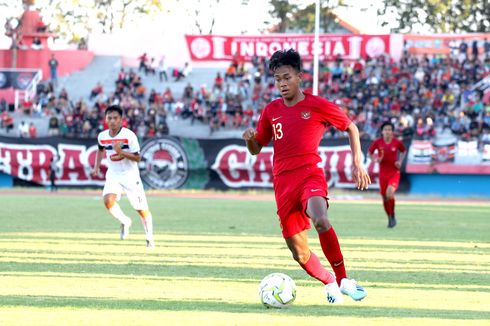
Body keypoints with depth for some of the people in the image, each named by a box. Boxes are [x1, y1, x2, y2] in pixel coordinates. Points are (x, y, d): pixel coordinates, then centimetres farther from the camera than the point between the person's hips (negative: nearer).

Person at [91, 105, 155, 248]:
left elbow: (137, 157, -17)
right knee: (108, 201, -24)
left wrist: (121, 152, -30)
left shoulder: (129, 135, -17)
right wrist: (96, 167, 13)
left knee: (141, 209, 0)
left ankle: (150, 238, 22)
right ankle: (125, 222, 5)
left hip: (130, 174, -3)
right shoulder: (102, 136, -2)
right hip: (113, 174, 3)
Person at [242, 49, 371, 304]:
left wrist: (357, 163, 4)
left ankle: (343, 279, -25)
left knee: (320, 220, -36)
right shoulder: (271, 111, 11)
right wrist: (249, 138, -5)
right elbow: (256, 149, 18)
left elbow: (351, 128, 12)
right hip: (283, 183, 4)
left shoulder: (318, 106, 0)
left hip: (310, 175, -4)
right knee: (299, 252, 4)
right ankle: (330, 283, 32)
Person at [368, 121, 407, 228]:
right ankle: (390, 219, 28)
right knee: (385, 198, 6)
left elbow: (403, 151, 15)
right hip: (383, 173, 2)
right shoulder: (377, 142, -5)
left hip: (394, 172, -2)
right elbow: (370, 152, 11)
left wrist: (400, 161, 0)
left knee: (389, 193, -25)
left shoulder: (397, 142, -5)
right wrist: (375, 159, -9)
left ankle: (393, 216, -3)